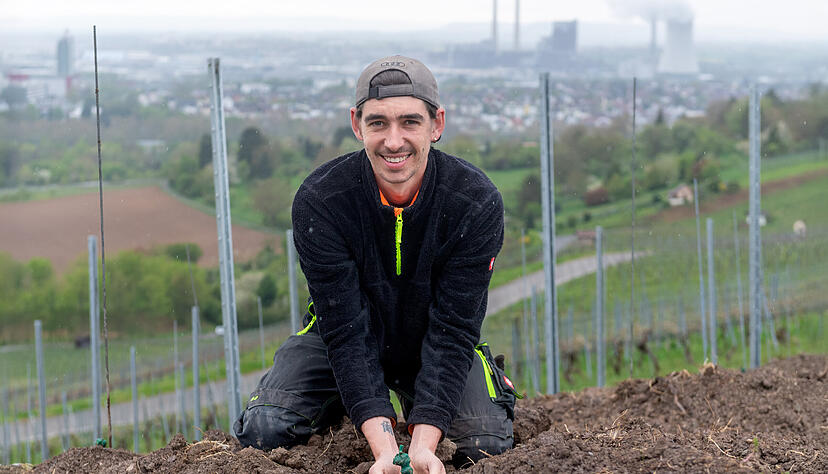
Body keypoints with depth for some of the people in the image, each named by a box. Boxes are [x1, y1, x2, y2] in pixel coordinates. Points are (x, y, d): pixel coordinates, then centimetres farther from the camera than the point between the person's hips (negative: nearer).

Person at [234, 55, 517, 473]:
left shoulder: (478, 203, -25)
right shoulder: (318, 201, -27)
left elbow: (452, 331, -25)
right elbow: (346, 331, -28)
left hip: (433, 342, 1)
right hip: (344, 339, 0)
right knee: (263, 430, -22)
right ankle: (340, 407, 13)